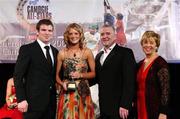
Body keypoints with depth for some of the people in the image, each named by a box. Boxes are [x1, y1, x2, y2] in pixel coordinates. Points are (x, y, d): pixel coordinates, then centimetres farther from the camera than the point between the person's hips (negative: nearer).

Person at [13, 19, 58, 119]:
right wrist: (21, 99, -15)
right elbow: (18, 76, -9)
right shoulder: (27, 49, -5)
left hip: (52, 102, 5)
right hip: (34, 101, -5)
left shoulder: (55, 51, 13)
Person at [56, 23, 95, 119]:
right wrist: (62, 84, -11)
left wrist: (81, 75, -11)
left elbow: (94, 73, 4)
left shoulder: (87, 52, 1)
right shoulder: (62, 53, 2)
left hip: (83, 92, 0)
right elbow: (57, 75, 7)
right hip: (66, 92, 0)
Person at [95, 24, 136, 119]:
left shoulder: (125, 53, -7)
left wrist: (125, 105, -19)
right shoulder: (98, 55, 15)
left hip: (118, 106, -6)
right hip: (103, 107, 6)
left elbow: (129, 81, -13)